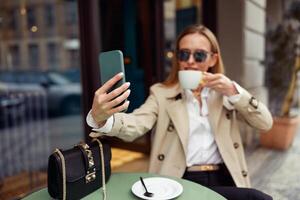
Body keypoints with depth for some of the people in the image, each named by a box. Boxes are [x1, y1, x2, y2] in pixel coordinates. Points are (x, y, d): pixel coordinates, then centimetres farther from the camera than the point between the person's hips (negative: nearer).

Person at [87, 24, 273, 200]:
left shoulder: (225, 92, 10)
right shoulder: (161, 93, 1)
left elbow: (265, 123, 2)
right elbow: (134, 126, -16)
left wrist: (233, 91, -12)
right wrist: (101, 118, -38)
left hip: (224, 180, 4)